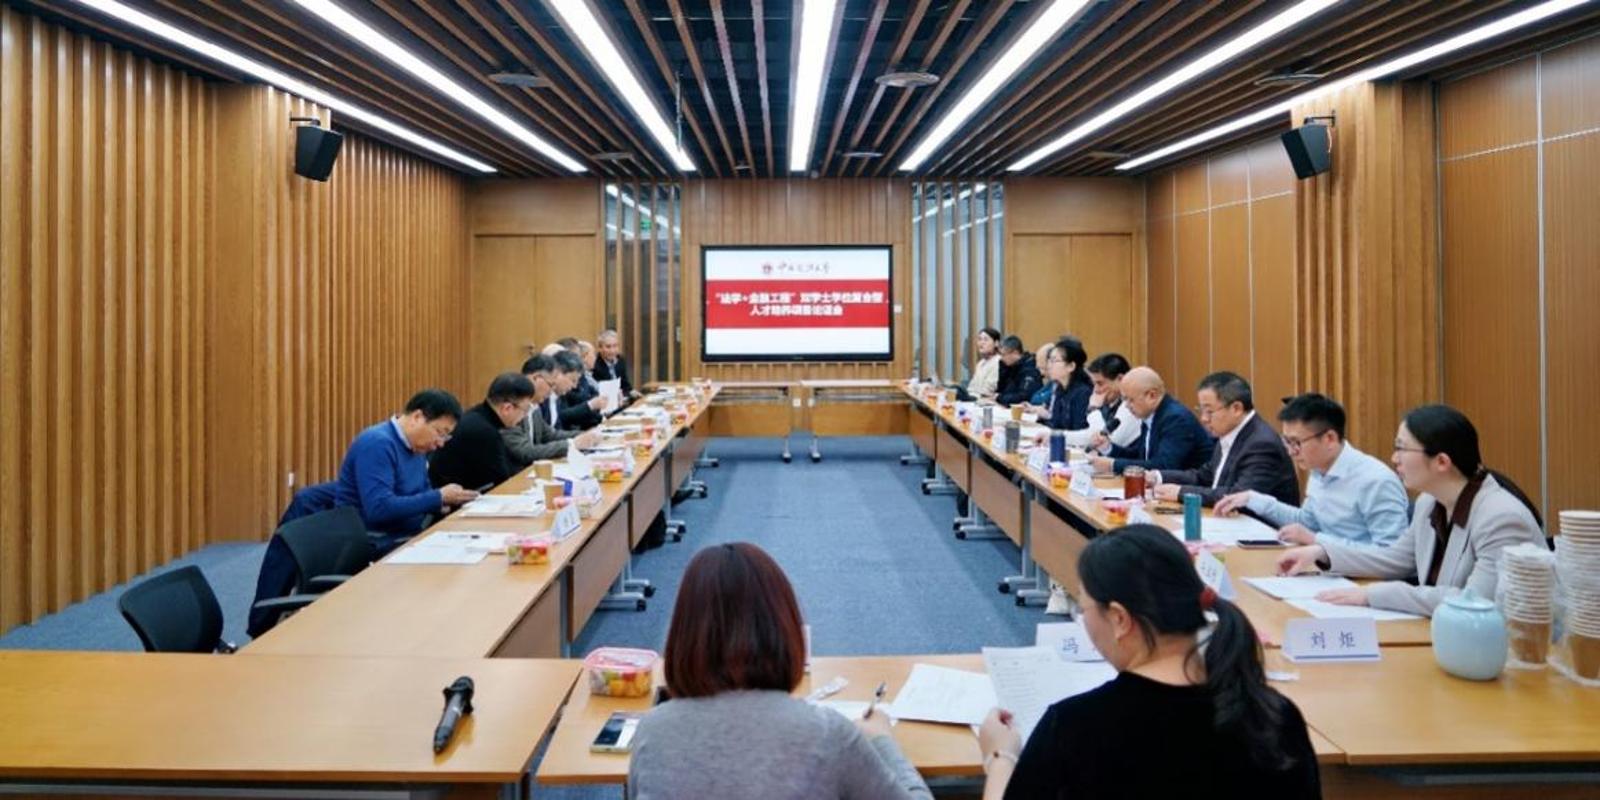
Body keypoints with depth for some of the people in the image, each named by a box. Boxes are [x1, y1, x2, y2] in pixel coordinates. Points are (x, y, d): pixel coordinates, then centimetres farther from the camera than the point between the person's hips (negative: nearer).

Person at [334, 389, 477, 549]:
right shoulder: (377, 443, -18)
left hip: (408, 537, 8)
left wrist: (446, 499, -4)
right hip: (376, 545, -8)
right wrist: (439, 497, -21)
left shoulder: (417, 447, 8)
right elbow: (380, 509, -27)